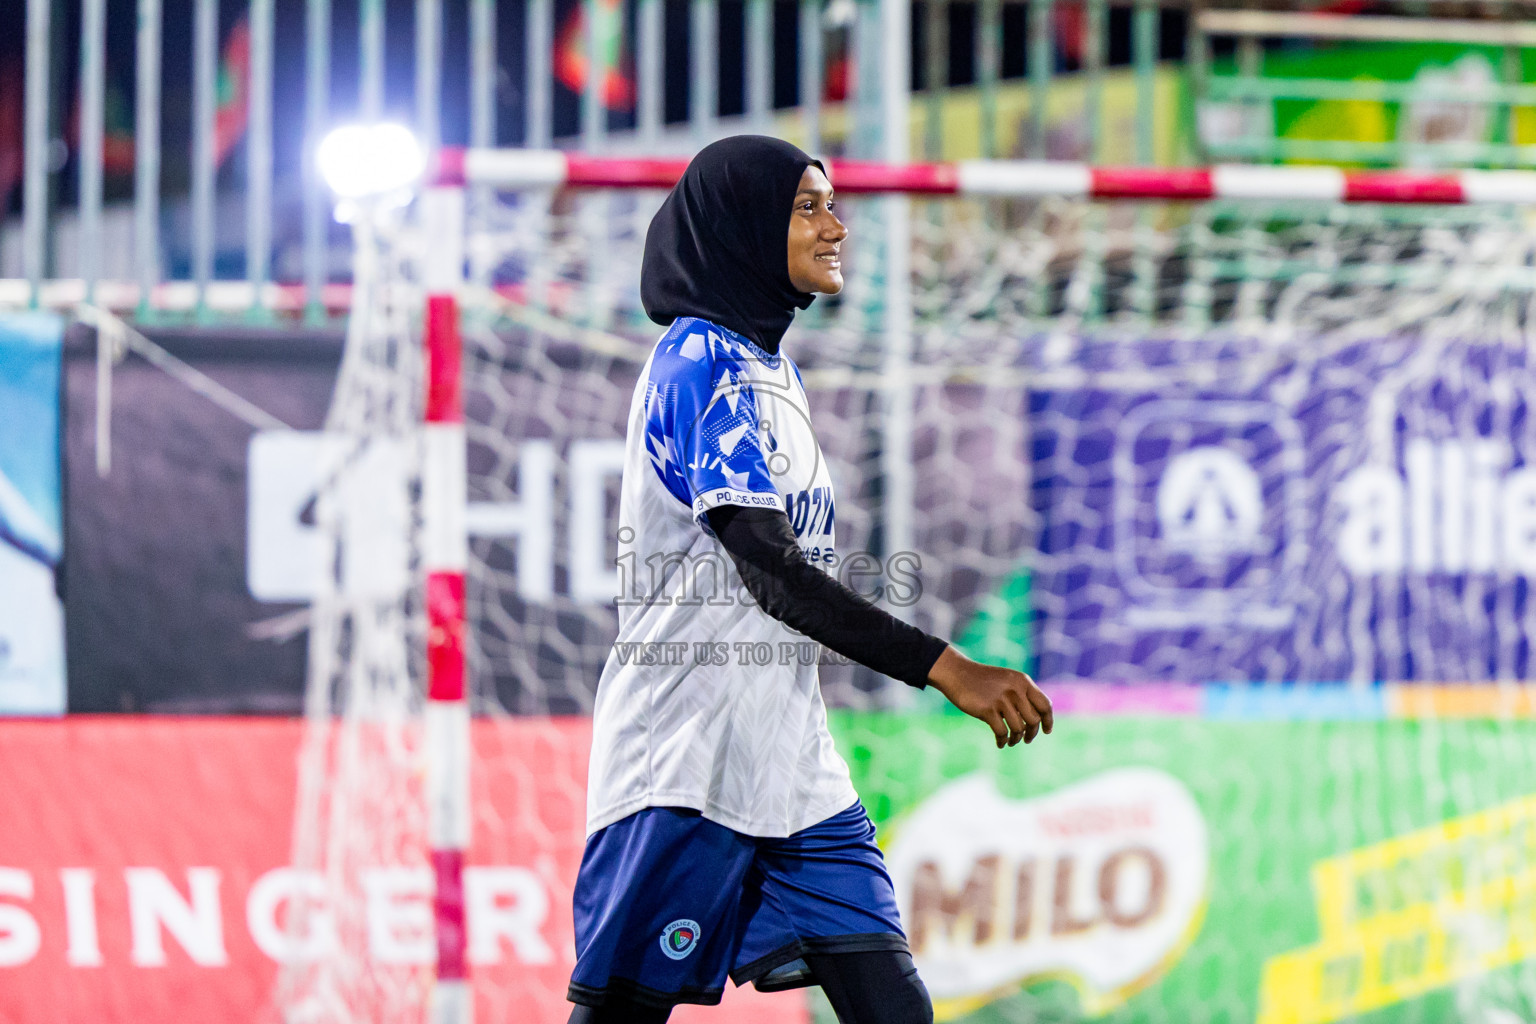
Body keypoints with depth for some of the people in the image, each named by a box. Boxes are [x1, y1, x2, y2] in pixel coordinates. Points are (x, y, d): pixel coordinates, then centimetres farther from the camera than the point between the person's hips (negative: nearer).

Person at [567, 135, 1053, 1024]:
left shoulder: (775, 373, 19)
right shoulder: (700, 360, -10)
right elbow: (770, 571, -19)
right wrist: (947, 669, -25)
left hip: (792, 765, 9)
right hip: (687, 766, -9)